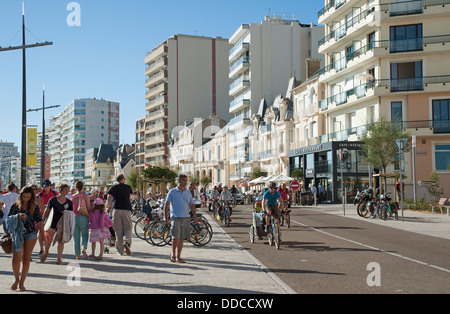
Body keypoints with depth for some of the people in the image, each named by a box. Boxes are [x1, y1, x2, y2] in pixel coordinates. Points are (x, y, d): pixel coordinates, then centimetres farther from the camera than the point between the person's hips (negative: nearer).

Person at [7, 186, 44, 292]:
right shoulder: (15, 206, 3)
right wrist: (18, 216, -16)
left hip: (31, 234, 0)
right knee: (16, 258, -8)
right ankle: (16, 279, 17)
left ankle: (22, 283, 12)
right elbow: (9, 219, 3)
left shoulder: (34, 207, 2)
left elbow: (39, 222, 5)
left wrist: (43, 235, 1)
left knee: (26, 258, 1)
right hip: (17, 234, 0)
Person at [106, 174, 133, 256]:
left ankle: (120, 250, 3)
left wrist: (108, 208, 24)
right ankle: (127, 242, -23)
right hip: (126, 209, -1)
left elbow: (108, 199, 9)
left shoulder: (113, 187, 13)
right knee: (128, 228, 6)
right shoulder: (128, 187, 13)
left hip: (116, 209, 1)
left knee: (118, 230, 3)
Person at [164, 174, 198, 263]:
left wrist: (195, 216, 7)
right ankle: (173, 254, 9)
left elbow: (192, 205, 16)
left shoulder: (188, 192, 12)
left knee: (181, 238, 7)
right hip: (175, 218, -4)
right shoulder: (172, 192, 0)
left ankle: (178, 256, 16)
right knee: (176, 237, -11)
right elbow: (166, 204, 1)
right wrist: (165, 216, -5)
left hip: (186, 218, 4)